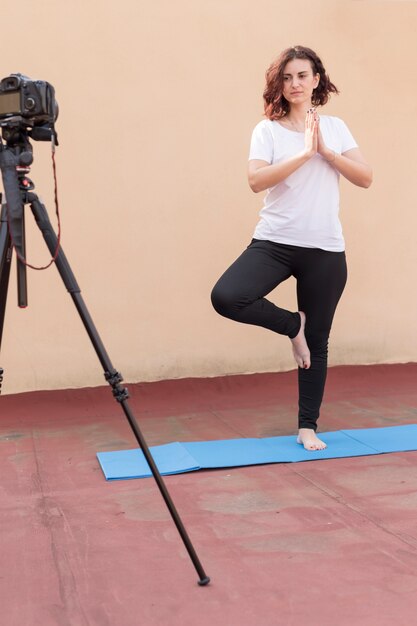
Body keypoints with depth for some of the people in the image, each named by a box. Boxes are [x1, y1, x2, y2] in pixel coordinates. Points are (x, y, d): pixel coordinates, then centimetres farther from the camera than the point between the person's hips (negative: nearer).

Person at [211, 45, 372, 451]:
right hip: (275, 242, -1)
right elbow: (256, 180, -15)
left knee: (317, 341, 7)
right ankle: (292, 325, 4)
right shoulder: (268, 130, 1)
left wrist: (326, 151, -11)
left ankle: (308, 427, 22)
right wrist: (305, 152, -18)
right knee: (226, 297, -26)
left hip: (325, 249, 2)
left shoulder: (336, 127, 10)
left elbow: (365, 178, 1)